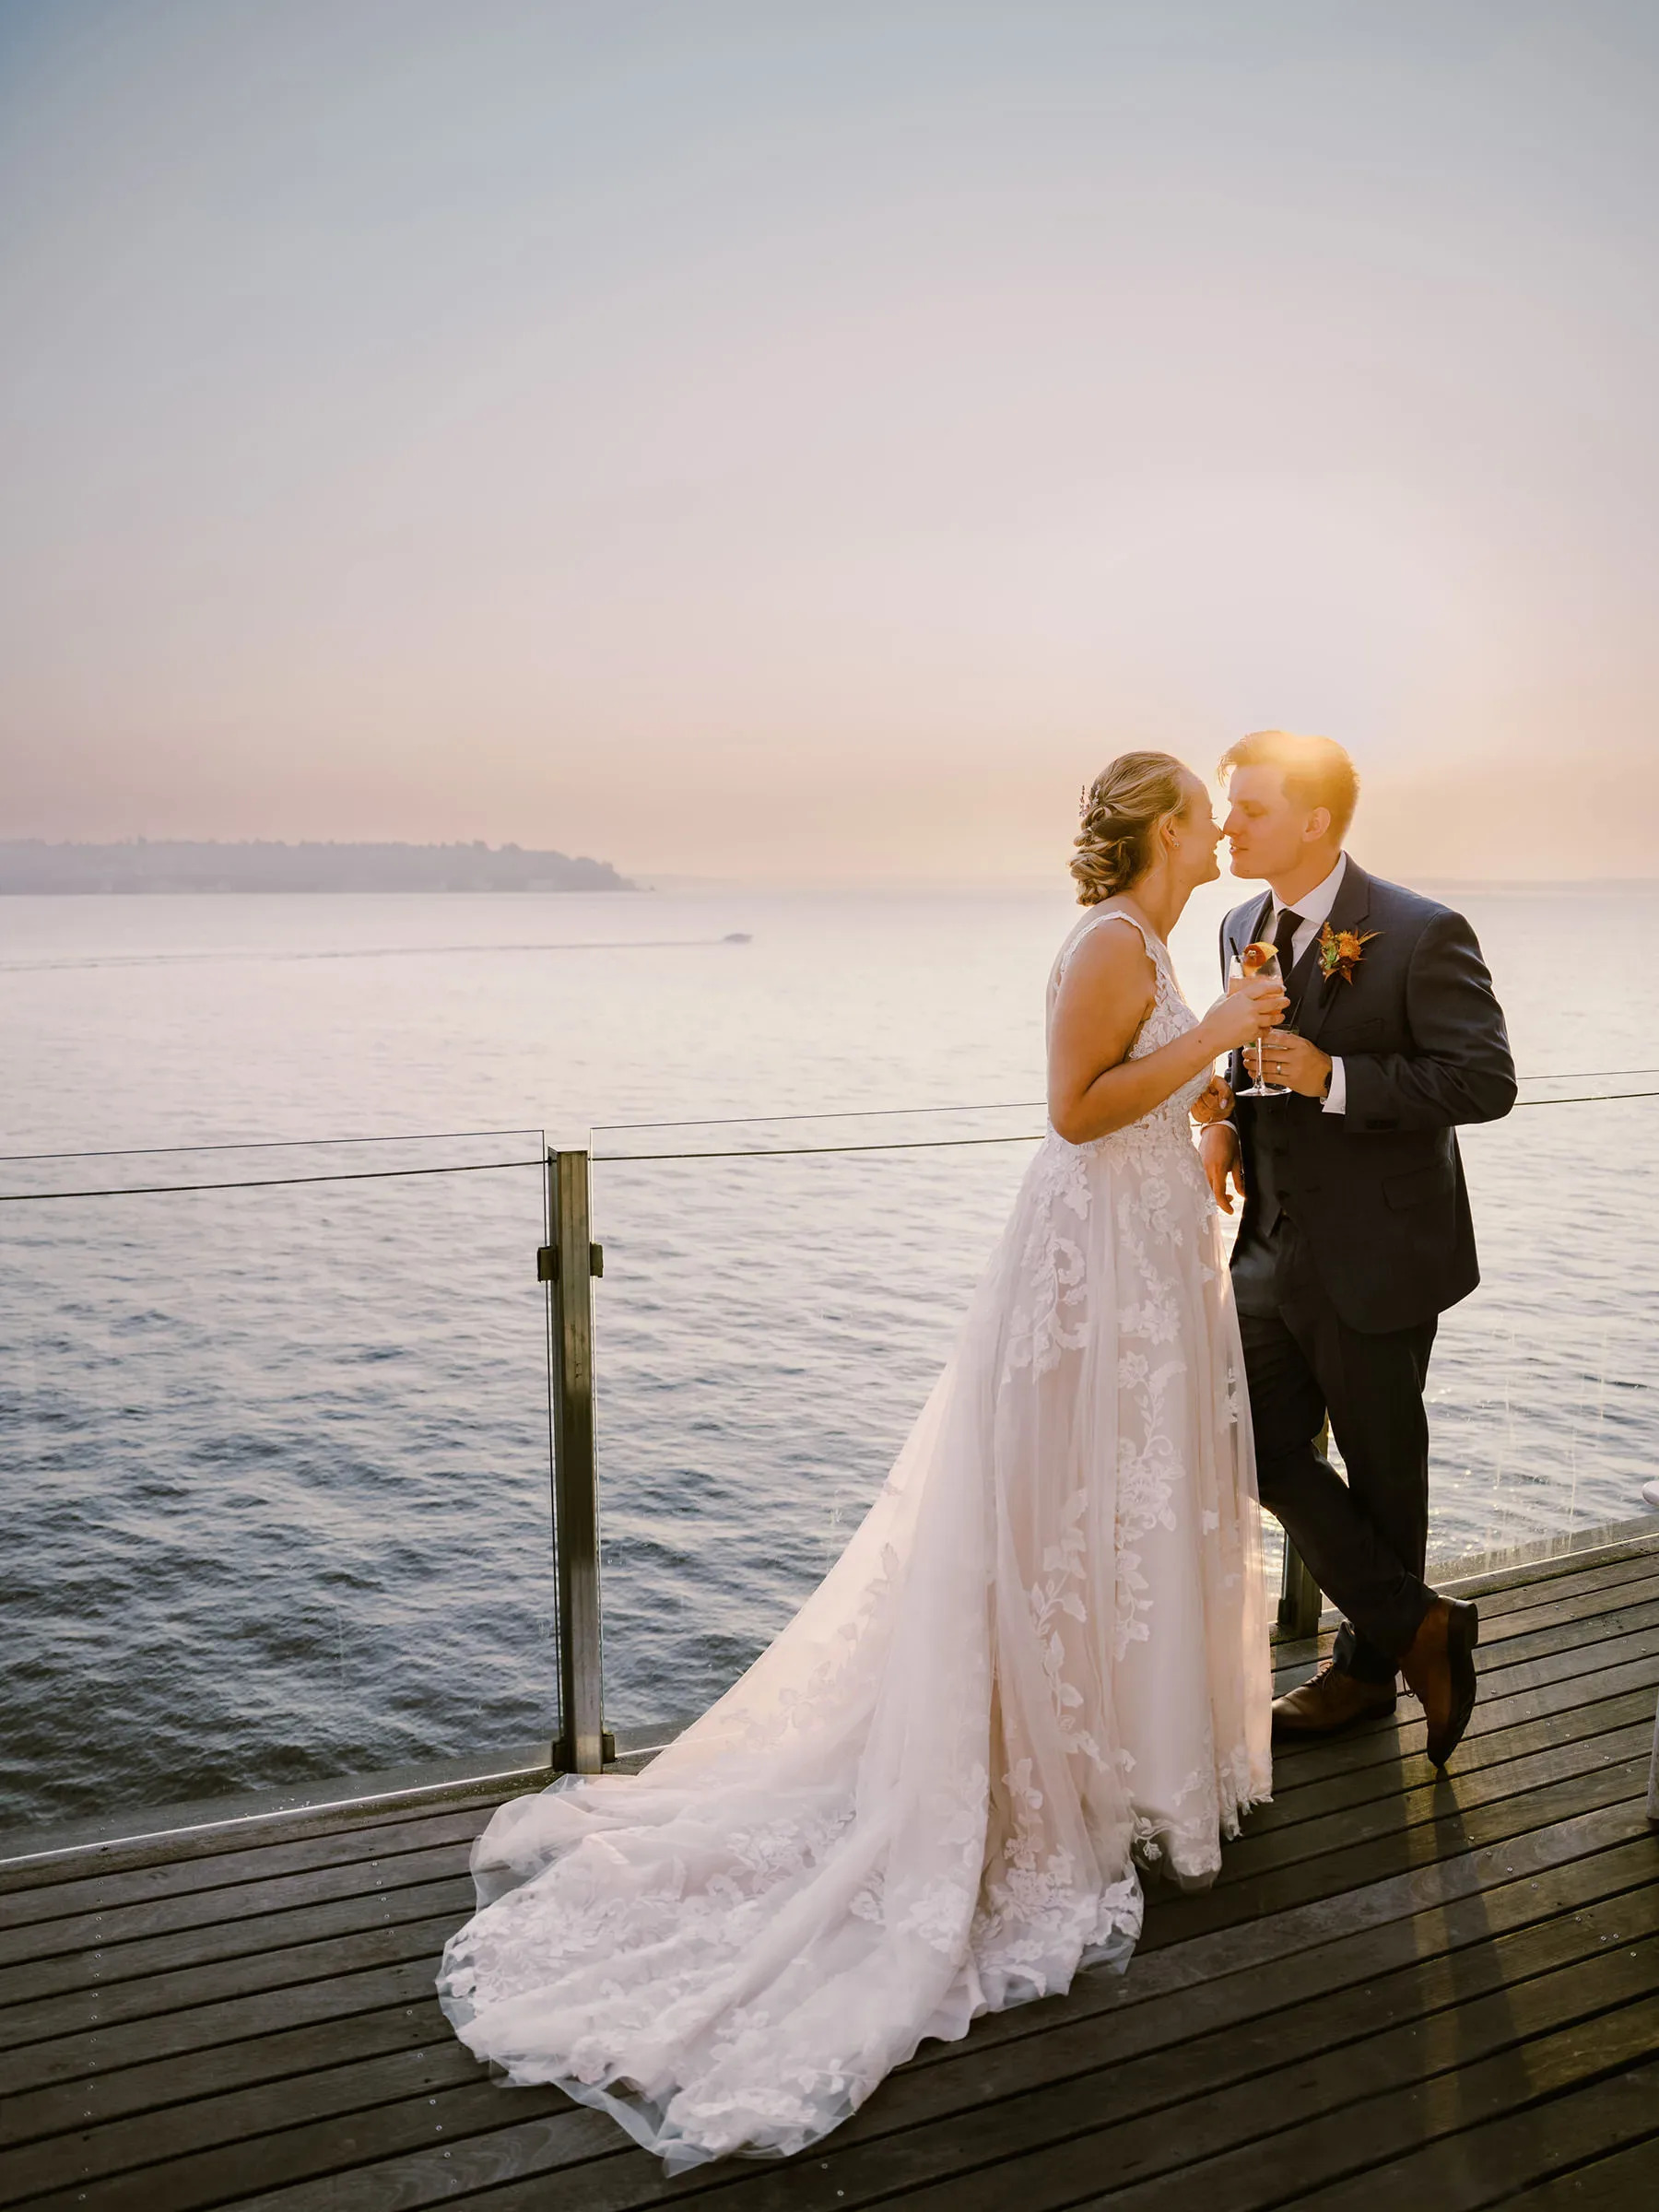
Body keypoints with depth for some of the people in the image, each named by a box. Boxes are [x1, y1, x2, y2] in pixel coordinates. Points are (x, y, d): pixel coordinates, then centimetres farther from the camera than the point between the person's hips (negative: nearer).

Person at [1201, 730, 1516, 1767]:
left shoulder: (1422, 935, -17)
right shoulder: (1244, 927, 6)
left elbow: (1488, 1080, -18)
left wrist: (1334, 1079, -26)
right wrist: (1226, 1128, -1)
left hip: (1376, 1255, -7)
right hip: (1276, 1246, 7)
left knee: (1381, 1467, 10)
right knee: (1261, 1444, 8)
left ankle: (1372, 1663, 32)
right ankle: (1416, 1624, 23)